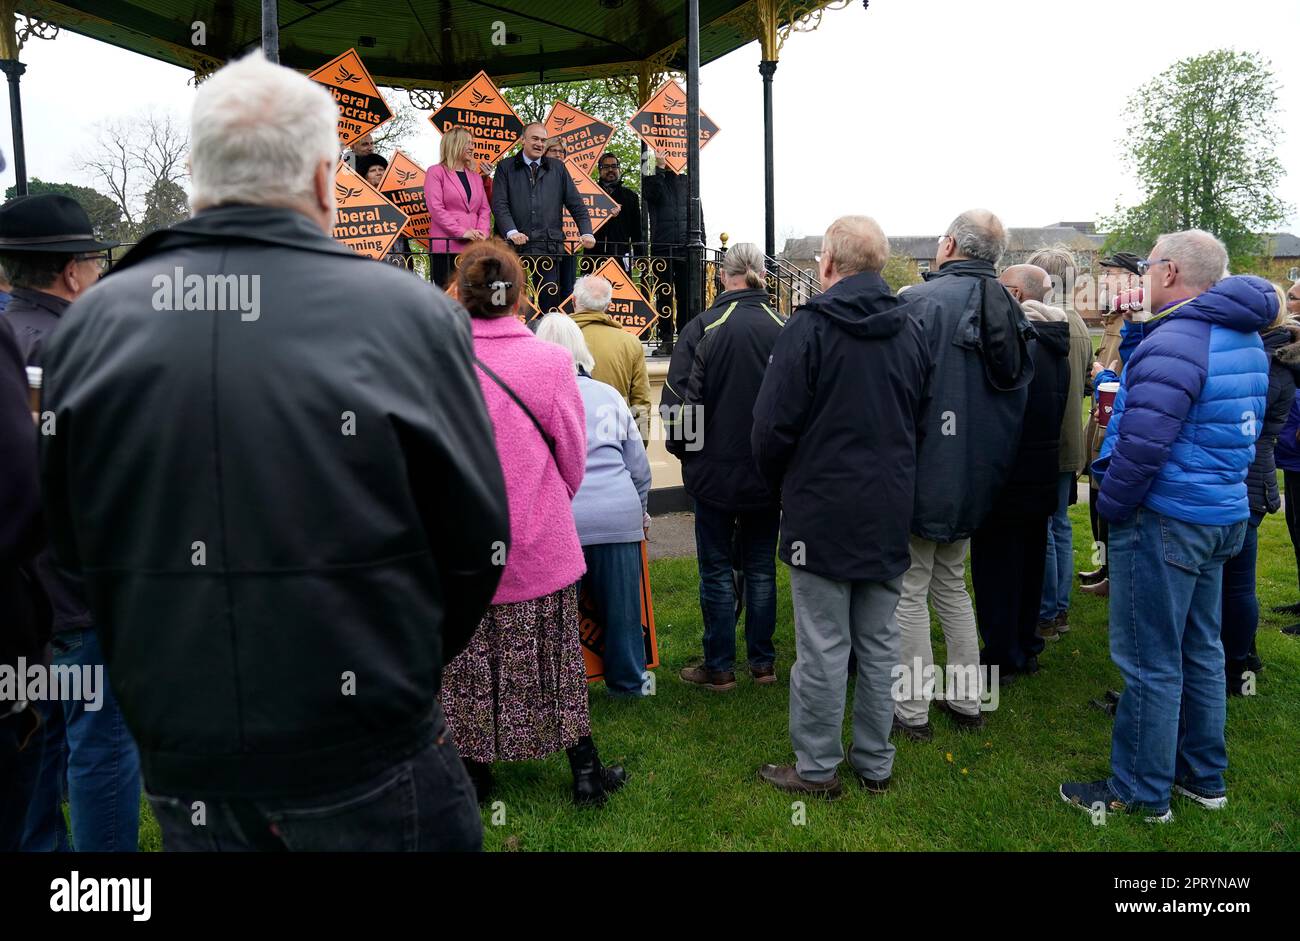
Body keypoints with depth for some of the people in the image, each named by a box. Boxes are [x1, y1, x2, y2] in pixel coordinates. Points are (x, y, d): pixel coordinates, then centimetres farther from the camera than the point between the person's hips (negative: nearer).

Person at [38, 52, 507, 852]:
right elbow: (477, 541, -11)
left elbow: (69, 544, 3)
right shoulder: (408, 312, -17)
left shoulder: (92, 323, -7)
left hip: (179, 759, 3)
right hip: (368, 762, -3)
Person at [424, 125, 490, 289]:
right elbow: (435, 208, -7)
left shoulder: (475, 176, 21)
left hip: (474, 246, 5)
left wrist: (482, 232, -6)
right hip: (446, 246, -5)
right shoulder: (436, 172, 4)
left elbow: (484, 208, 14)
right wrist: (462, 232, -15)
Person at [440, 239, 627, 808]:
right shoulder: (550, 362, -14)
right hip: (541, 546, 0)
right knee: (555, 656, 15)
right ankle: (584, 771, 26)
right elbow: (573, 461, -4)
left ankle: (474, 772, 32)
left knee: (469, 660, 17)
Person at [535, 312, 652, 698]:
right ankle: (628, 683, 27)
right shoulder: (609, 395, 10)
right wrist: (640, 509, 27)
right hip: (618, 516, 3)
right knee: (620, 605, 13)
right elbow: (639, 463, 13)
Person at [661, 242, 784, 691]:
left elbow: (680, 398, -12)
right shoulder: (786, 330, -3)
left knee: (717, 569, 8)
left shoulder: (704, 328, -13)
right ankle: (763, 662, 22)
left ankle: (719, 667, 14)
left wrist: (683, 450, 5)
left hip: (715, 469, -3)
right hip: (769, 470, 3)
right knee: (761, 567, 14)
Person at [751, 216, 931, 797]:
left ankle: (817, 768, 16)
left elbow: (773, 427, -14)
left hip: (822, 512, -5)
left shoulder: (810, 326, -12)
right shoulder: (911, 329, 6)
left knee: (822, 647, 3)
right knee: (879, 643, 14)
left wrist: (780, 486, 4)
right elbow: (925, 420, 11)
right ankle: (875, 763, 26)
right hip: (890, 513, 6)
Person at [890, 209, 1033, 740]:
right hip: (976, 478, 7)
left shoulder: (921, 301, -17)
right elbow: (1018, 391, 16)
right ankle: (967, 699, 29)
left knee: (909, 593, 4)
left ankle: (912, 711, 13)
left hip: (923, 474, -7)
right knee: (952, 586, 21)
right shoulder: (1010, 311, 7)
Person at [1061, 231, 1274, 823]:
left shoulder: (1175, 342, -21)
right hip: (1223, 514, 10)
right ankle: (1203, 778, 33)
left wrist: (1110, 506, -14)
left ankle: (1141, 794, 14)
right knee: (1199, 650, 19)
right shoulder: (1246, 338, 10)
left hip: (1164, 521, -10)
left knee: (1150, 663, 1)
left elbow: (1143, 444, -26)